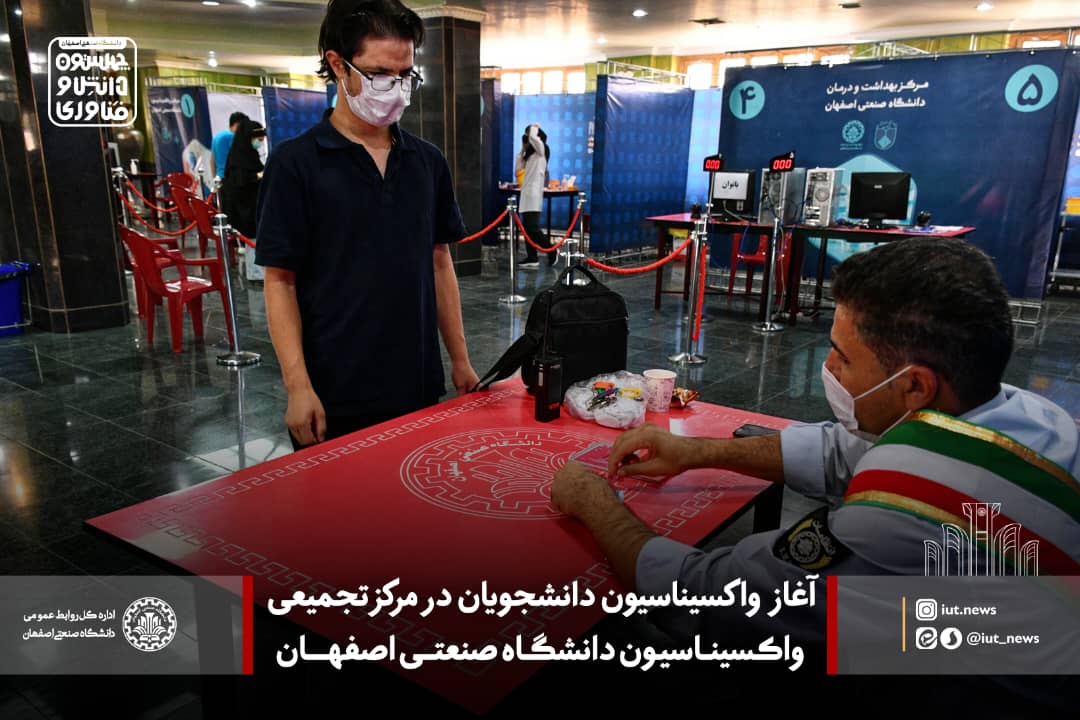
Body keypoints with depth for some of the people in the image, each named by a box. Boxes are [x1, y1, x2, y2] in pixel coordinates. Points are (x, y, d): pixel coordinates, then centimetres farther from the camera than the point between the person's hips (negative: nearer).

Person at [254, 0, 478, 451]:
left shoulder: (428, 161, 6)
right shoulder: (295, 163, -7)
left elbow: (440, 264, 11)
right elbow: (280, 281, -8)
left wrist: (460, 360, 8)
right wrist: (298, 385, -15)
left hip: (420, 388, 4)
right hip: (335, 397, -4)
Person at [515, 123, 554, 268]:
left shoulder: (542, 150, -3)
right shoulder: (530, 155, 20)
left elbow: (533, 137, -20)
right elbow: (518, 167, 18)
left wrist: (534, 127, 0)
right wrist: (522, 150, 17)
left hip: (534, 193, -9)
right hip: (526, 193, 9)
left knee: (533, 227, -13)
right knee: (527, 228, 5)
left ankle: (552, 252, -2)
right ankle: (531, 258, 7)